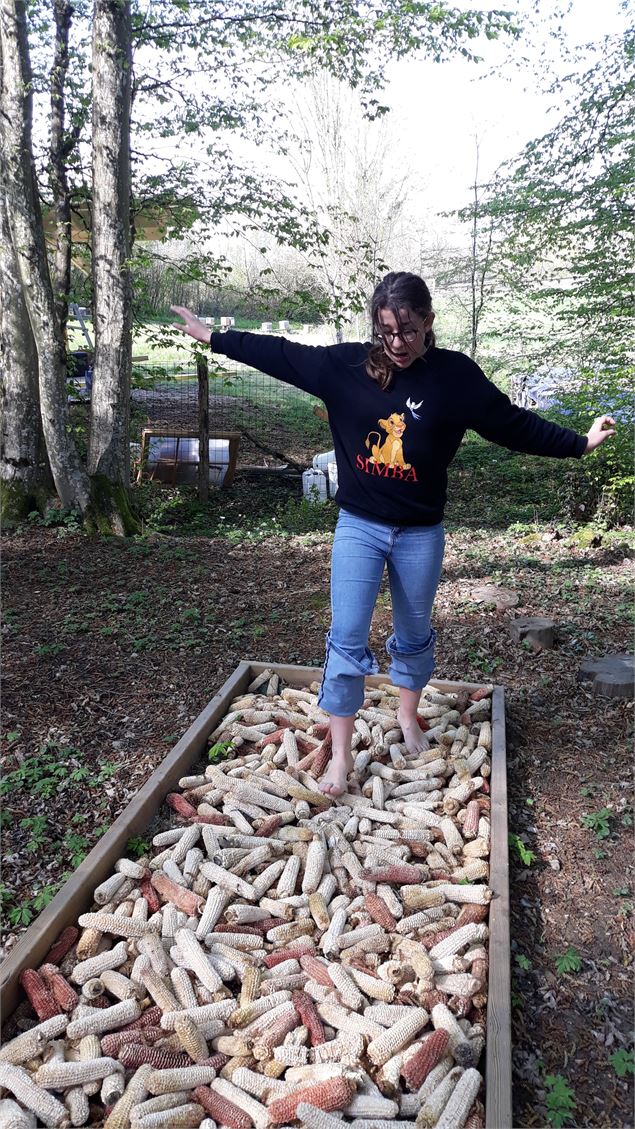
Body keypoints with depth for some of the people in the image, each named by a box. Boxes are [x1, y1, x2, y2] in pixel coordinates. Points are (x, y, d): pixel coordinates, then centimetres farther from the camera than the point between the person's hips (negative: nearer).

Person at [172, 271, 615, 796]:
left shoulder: (455, 375, -7)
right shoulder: (347, 364, -6)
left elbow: (515, 424, -1)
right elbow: (280, 354, 1)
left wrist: (580, 443, 0)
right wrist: (212, 337, 5)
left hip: (421, 534, 1)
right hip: (358, 527, 0)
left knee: (414, 634, 18)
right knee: (347, 639, -2)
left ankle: (408, 715, 44)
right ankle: (341, 753, 11)